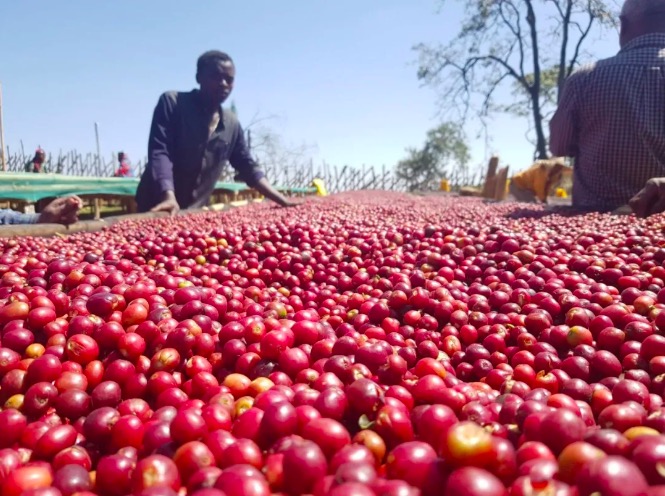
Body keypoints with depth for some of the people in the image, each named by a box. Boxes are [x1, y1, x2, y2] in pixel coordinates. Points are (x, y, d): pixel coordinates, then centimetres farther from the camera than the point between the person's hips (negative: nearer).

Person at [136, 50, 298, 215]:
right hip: (158, 208, -4)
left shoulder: (232, 124, 6)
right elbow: (159, 152, -19)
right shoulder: (172, 102, -9)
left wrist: (283, 201, 1)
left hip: (196, 212, 4)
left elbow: (248, 168, 11)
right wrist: (169, 196, -37)